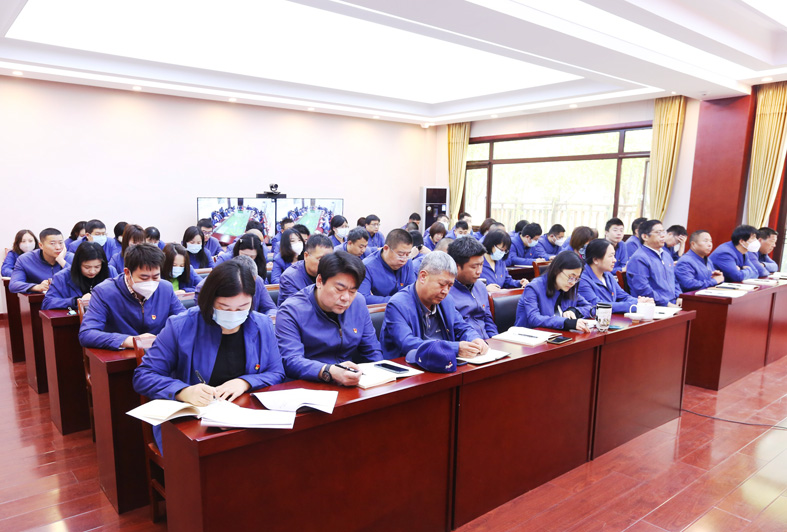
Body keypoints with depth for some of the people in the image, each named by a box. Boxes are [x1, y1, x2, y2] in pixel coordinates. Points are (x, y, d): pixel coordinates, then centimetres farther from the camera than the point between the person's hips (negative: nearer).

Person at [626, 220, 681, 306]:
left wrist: (679, 297, 11)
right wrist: (667, 304, -16)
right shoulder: (638, 259, -9)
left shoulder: (667, 256, 22)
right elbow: (643, 289, -17)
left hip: (673, 305, 8)